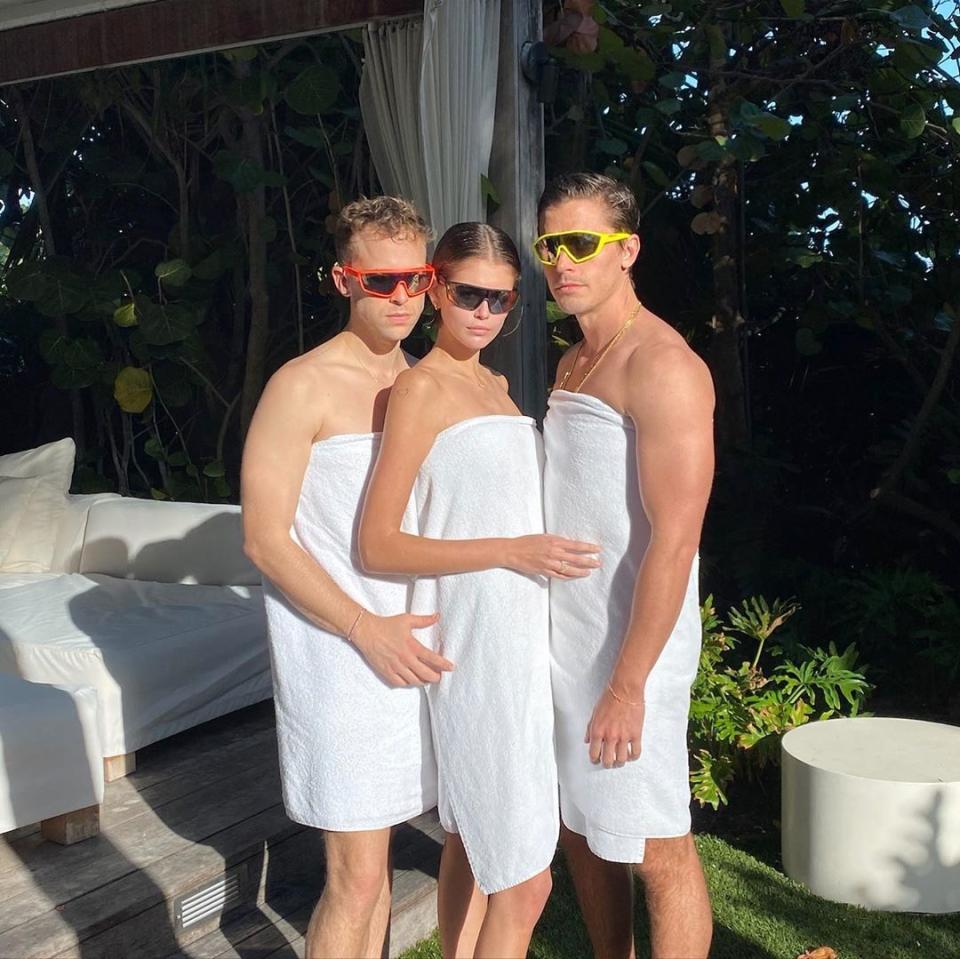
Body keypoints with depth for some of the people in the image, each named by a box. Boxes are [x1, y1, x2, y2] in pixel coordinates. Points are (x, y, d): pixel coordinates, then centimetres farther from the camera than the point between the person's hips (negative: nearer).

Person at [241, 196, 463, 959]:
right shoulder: (304, 387, -10)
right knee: (356, 877, -2)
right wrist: (367, 630, -16)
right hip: (338, 655, -6)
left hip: (409, 647, 6)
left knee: (374, 855, 16)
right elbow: (265, 538, -12)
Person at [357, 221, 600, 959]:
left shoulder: (495, 385, 14)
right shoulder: (421, 387, -10)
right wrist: (513, 551, -20)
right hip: (475, 644, -8)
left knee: (474, 846, 17)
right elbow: (379, 543, -16)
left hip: (520, 636, 8)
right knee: (524, 878, -4)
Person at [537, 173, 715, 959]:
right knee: (582, 829, 19)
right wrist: (547, 638, 13)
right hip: (564, 637, 9)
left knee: (655, 849, 4)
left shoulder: (662, 367, -16)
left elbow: (674, 542, -21)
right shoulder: (574, 362, 11)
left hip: (630, 644, -9)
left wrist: (628, 683, -21)